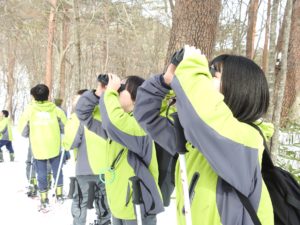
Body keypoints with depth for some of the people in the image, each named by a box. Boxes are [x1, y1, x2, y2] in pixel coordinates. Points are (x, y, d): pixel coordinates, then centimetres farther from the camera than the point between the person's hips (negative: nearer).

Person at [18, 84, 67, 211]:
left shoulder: (29, 110, -9)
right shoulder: (55, 109, -6)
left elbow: (23, 131, -3)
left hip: (38, 149, -1)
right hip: (54, 148, 1)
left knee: (41, 174, 11)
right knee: (57, 170, 18)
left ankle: (44, 200, 16)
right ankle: (59, 195, 26)